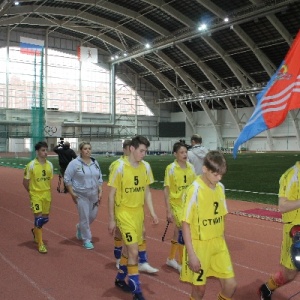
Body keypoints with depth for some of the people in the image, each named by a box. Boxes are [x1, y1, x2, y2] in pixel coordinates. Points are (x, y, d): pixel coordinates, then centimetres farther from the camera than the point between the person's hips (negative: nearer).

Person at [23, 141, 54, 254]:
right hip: (36, 195, -5)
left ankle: (35, 231, 44)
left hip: (47, 195, 5)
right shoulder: (31, 165, -13)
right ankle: (40, 244, 5)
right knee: (39, 218, -6)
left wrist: (48, 192, 11)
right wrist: (32, 192, 4)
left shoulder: (50, 165, 2)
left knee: (45, 218, 14)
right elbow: (25, 182, -4)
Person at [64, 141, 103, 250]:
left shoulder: (95, 163, 7)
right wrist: (72, 193, -10)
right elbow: (67, 179, -7)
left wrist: (100, 192, 6)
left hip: (94, 195, 5)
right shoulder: (75, 163, -8)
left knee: (93, 216, 11)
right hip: (81, 195, -5)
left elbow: (100, 178, 13)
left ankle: (80, 228, 41)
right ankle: (87, 240, 15)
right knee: (84, 217, -1)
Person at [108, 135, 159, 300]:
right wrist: (111, 219, -8)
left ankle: (120, 278, 40)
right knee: (134, 251, -7)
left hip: (139, 212, 5)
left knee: (129, 247, 18)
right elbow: (111, 194, -9)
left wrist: (152, 212, 4)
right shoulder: (120, 167, -15)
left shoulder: (146, 166, 1)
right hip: (124, 212, -5)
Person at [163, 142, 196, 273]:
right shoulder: (171, 168, -12)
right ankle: (181, 264, 6)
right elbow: (166, 190, -10)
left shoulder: (191, 167, 1)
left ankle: (171, 259, 35)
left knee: (178, 232, 17)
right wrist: (168, 210, -14)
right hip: (176, 204, -5)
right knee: (183, 231, -11)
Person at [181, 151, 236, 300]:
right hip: (199, 245, -5)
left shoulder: (220, 188, 1)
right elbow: (185, 223, -15)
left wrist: (221, 241, 15)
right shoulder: (194, 190, -18)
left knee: (231, 285, 6)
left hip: (219, 244, 6)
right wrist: (191, 254, -16)